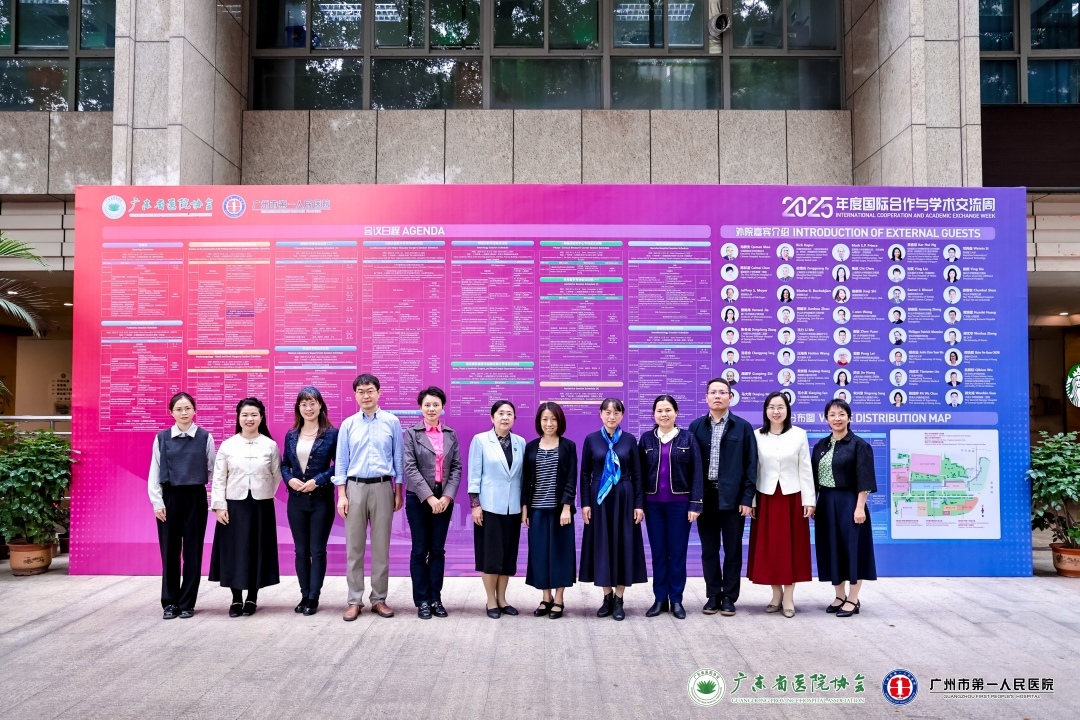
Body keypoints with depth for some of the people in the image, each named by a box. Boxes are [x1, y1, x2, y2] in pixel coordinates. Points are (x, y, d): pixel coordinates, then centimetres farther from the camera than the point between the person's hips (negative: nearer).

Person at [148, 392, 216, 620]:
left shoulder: (205, 438, 1)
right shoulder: (162, 438, 3)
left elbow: (213, 470, 4)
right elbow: (154, 472, 3)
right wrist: (157, 502, -4)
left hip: (195, 498, 0)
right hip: (169, 498, 1)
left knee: (193, 552, 4)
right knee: (170, 552, 5)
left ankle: (187, 603, 13)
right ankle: (170, 602, 16)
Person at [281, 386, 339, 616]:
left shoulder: (331, 434, -4)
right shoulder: (291, 435, 8)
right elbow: (284, 464, 12)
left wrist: (317, 481, -15)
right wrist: (290, 479, -8)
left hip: (321, 499, -4)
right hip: (296, 499, 4)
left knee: (317, 550, 0)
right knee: (301, 550, 9)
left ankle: (313, 598, 7)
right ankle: (304, 596, 18)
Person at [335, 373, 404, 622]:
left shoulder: (392, 422, 2)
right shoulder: (348, 424, 4)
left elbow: (398, 458, 4)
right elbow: (341, 461, 4)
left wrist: (398, 492, 2)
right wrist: (341, 495, -3)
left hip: (382, 487, -1)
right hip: (355, 488, 1)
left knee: (381, 547, 5)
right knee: (354, 547, 4)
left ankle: (379, 599, 14)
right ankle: (354, 601, 12)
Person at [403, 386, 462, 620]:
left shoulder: (451, 435, 8)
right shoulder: (412, 433, -2)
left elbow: (457, 467, 5)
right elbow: (410, 468, -9)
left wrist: (447, 496, -9)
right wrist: (429, 497, -16)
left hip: (444, 499, 3)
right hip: (418, 499, -3)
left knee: (438, 550, 7)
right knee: (420, 550, 3)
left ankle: (435, 598, 15)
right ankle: (422, 601, 10)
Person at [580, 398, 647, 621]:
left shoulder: (629, 440, 2)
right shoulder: (591, 439, 1)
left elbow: (637, 475, 2)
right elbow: (585, 474, 2)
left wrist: (639, 504, -3)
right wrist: (585, 503, -4)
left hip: (624, 499, 0)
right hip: (599, 499, 0)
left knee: (623, 546, 2)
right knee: (601, 546, 4)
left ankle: (618, 600, 11)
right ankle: (607, 597, 16)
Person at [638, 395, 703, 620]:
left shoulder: (687, 439, -1)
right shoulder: (646, 439, 4)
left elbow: (697, 473, -3)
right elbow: (639, 473, 4)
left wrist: (695, 504, -9)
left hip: (679, 503, -2)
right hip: (653, 504, 2)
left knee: (678, 552, 5)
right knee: (658, 552, 7)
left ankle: (676, 600, 14)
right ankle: (660, 599, 16)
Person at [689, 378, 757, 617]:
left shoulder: (743, 427, 1)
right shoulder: (696, 427, 6)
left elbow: (750, 464, -1)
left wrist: (747, 498, -7)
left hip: (732, 497, -2)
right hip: (705, 496, 2)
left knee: (733, 550, 5)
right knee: (709, 550, 8)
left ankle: (729, 597, 15)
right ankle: (713, 596, 19)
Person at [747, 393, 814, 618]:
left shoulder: (799, 435, 0)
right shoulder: (757, 436, 0)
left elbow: (805, 470, 1)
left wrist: (809, 500, -3)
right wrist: (750, 500, -2)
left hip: (792, 497, -1)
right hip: (766, 498, 1)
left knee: (791, 546, 4)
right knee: (768, 547, 5)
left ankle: (789, 597, 12)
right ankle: (776, 595, 18)